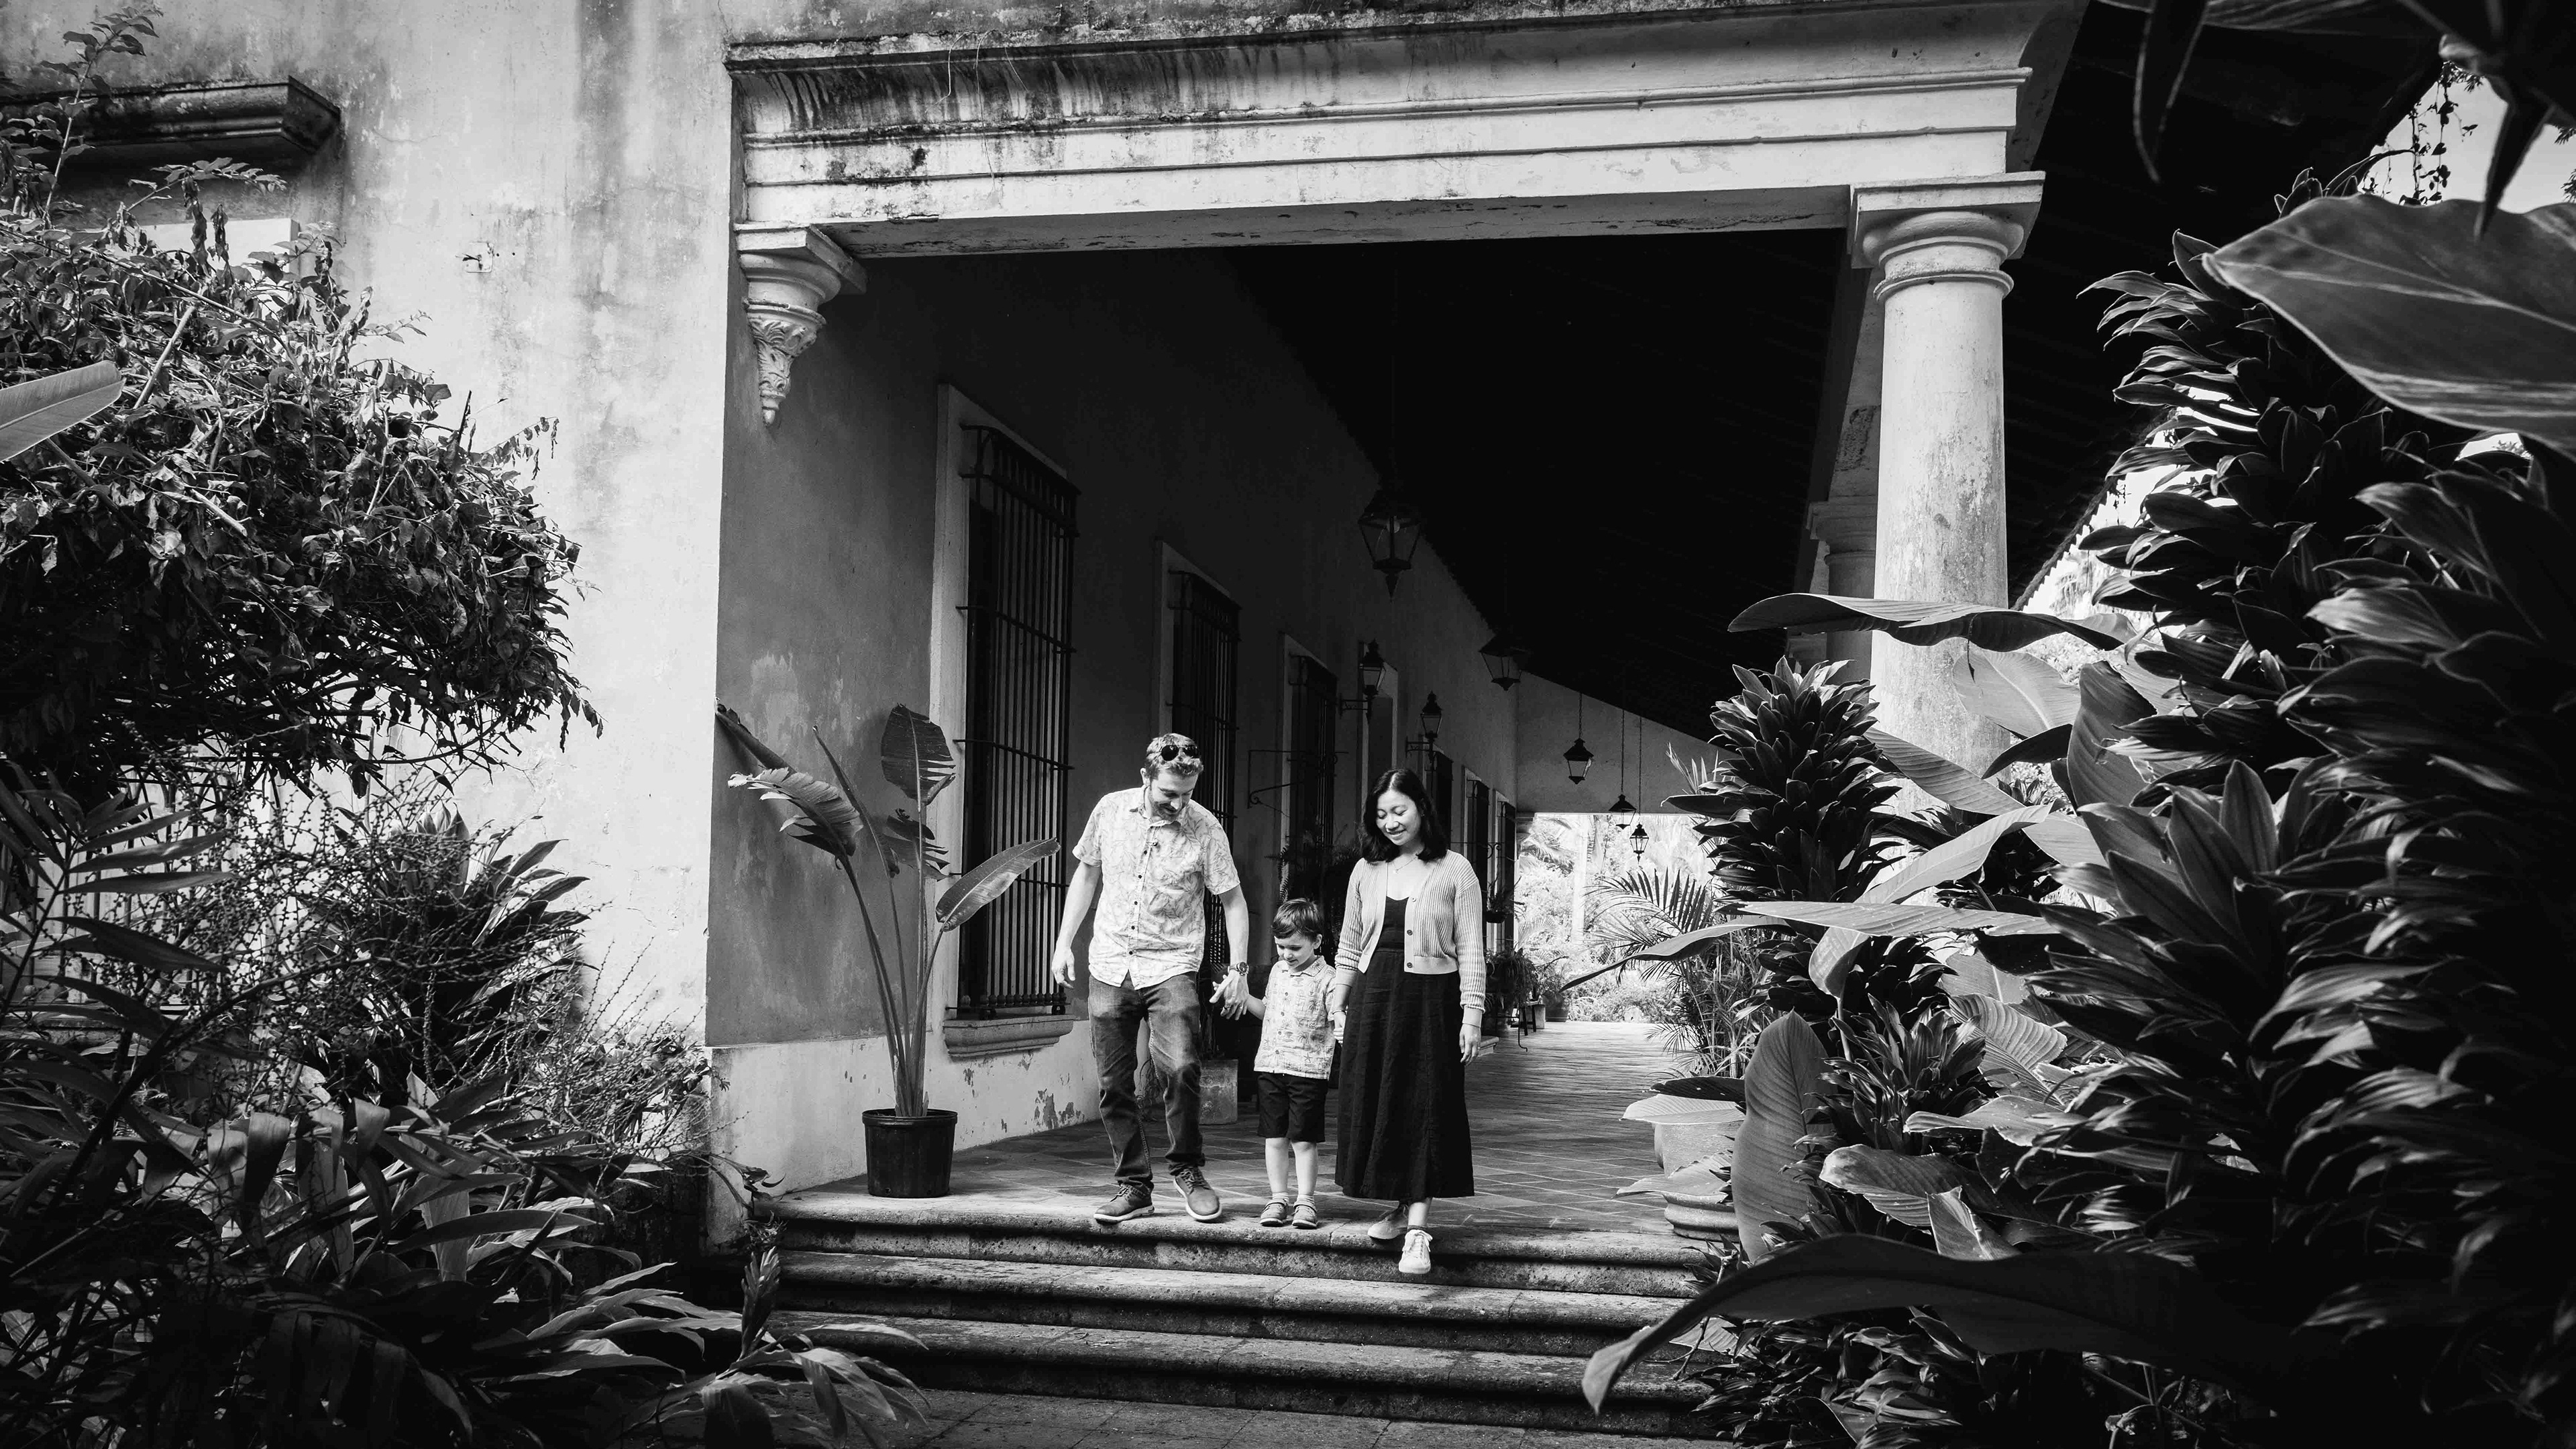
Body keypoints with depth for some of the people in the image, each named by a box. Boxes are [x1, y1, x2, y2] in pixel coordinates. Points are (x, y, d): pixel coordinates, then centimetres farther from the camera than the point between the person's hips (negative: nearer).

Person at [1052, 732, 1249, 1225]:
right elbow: (1087, 874, 12)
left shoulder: (1205, 829, -8)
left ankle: (1188, 1170, 2)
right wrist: (1064, 943, 8)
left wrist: (1237, 967, -9)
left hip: (1171, 967, -3)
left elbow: (1233, 900, -1)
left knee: (1181, 1067, -20)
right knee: (1114, 1084, 4)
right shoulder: (1111, 810, 0)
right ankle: (1133, 1187, 18)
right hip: (1110, 966, 3)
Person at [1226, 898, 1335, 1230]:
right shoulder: (1277, 971, 12)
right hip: (1269, 1065, 6)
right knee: (1274, 1137, 8)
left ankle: (1305, 1201, 10)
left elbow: (1339, 1022, -10)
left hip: (1308, 1069, -6)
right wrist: (1244, 997, 12)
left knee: (1303, 1139, 0)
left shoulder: (1326, 980, -8)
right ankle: (1278, 1199, 16)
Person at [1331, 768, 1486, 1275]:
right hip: (1373, 999, 4)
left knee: (1426, 1110, -6)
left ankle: (1418, 1230, -8)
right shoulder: (1367, 871, 10)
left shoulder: (1454, 870, -1)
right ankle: (1399, 1207, 21)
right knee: (1374, 1105, 6)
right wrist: (1338, 1006, 13)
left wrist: (1472, 1014, -8)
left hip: (1430, 1000, -4)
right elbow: (1349, 947, 16)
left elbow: (1471, 950, -3)